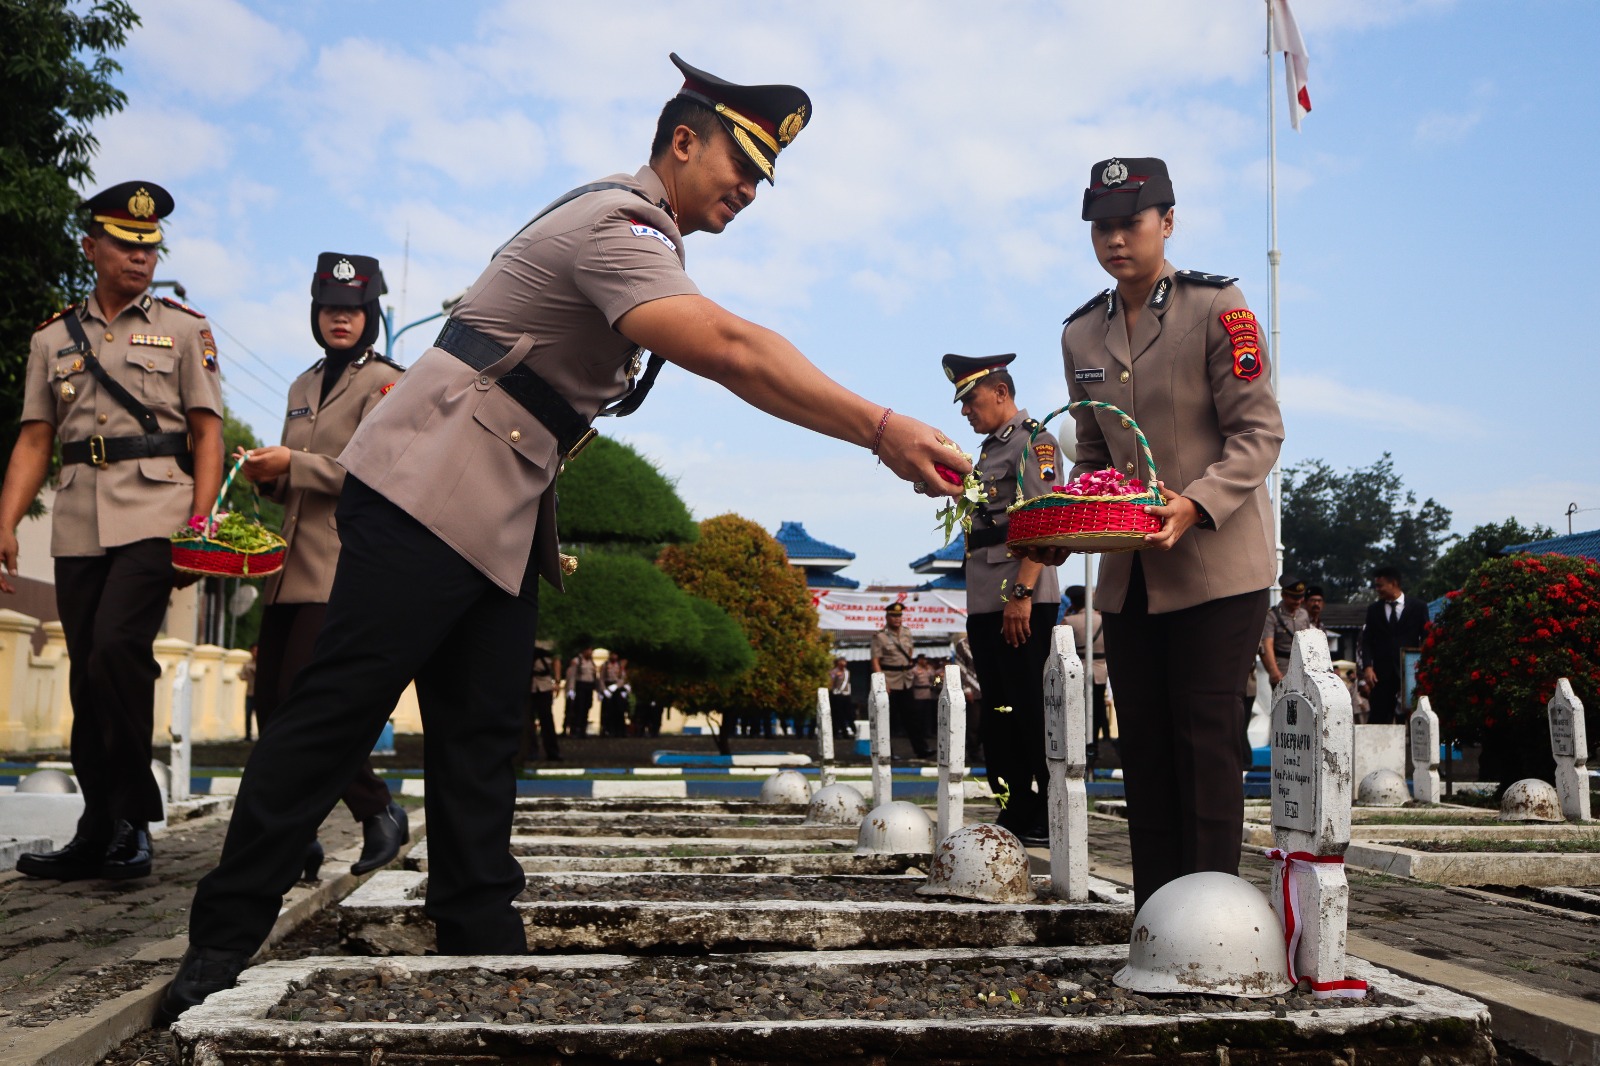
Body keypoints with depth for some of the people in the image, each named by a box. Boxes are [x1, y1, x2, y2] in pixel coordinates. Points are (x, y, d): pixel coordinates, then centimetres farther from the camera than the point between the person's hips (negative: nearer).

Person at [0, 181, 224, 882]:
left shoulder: (183, 330, 10)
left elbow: (207, 434, 3)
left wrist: (200, 527, -9)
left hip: (154, 515, -4)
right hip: (77, 525, 4)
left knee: (116, 649, -20)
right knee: (88, 677, 4)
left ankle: (133, 818, -8)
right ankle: (100, 832, 12)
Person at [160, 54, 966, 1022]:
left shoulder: (632, 233, 17)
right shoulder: (615, 227, -17)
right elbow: (731, 351, -32)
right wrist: (883, 430, -35)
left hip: (498, 519, 10)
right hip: (429, 495, -10)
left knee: (484, 735, 6)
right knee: (338, 718, -7)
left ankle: (484, 943, 10)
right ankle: (219, 947, 1)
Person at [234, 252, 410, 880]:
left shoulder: (385, 383, -2)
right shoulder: (303, 388, 21)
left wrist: (293, 464, -17)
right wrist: (265, 473, 5)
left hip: (345, 567, -8)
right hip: (290, 566, 8)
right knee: (271, 704, 3)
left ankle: (380, 813, 4)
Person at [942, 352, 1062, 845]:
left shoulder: (1035, 440, -6)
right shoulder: (989, 449, 22)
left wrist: (1022, 594, -22)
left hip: (1022, 599, -9)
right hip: (985, 600, 9)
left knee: (1029, 707, -6)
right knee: (999, 709, 11)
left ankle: (1043, 818, 1)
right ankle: (1015, 811, 18)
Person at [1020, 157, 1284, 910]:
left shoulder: (1217, 306, -6)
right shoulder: (1081, 334, 10)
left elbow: (1259, 433, -10)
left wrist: (1195, 505, -25)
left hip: (1215, 565, -5)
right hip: (1128, 574, 6)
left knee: (1206, 736, -5)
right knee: (1142, 740, 8)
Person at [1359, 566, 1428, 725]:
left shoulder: (1418, 607, 6)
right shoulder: (1373, 609, 12)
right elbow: (1367, 640, 8)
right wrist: (1368, 666, -6)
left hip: (1409, 672, -1)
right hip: (1381, 673, 1)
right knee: (1378, 719, -3)